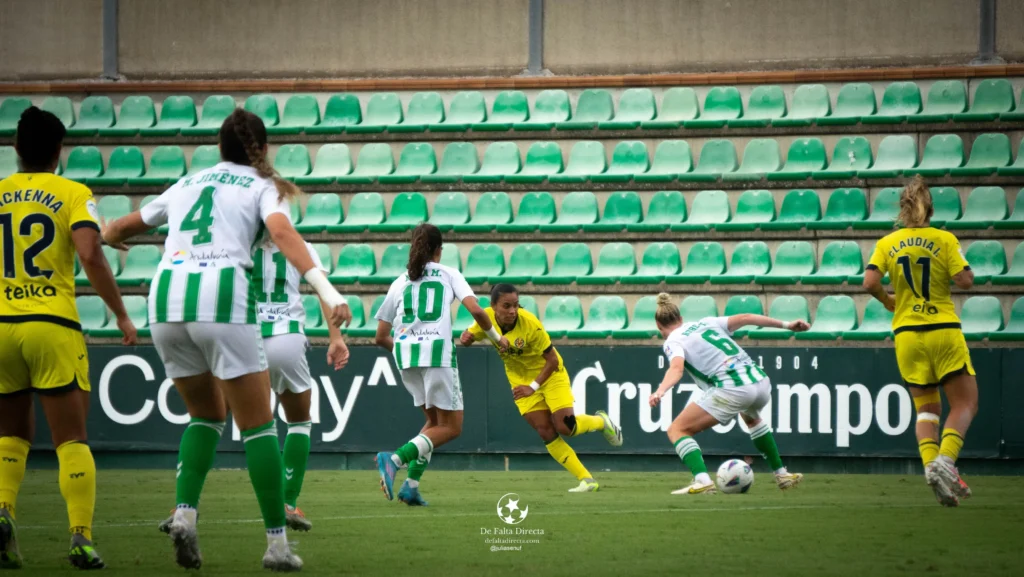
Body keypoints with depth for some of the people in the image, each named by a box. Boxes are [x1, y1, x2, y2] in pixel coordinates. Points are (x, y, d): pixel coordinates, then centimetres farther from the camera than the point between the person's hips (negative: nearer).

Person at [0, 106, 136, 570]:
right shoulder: (73, 194, 0)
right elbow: (90, 256, -13)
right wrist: (121, 314, -5)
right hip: (52, 326, -3)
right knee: (71, 439, 3)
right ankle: (82, 538, -8)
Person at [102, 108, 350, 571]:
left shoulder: (188, 184, 26)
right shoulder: (261, 186, 13)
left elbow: (124, 226, 38)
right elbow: (282, 233, -9)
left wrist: (101, 236, 62)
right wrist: (326, 290, -20)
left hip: (166, 295, 5)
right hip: (222, 297, -4)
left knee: (206, 415, 22)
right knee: (258, 425, 3)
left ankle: (185, 515, 2)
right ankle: (277, 543, 0)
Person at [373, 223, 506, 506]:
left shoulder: (400, 282, 18)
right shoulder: (449, 274, 10)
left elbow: (381, 337, 16)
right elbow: (475, 310, -5)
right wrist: (497, 338, 11)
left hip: (405, 355, 5)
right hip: (438, 352, -5)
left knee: (435, 421, 20)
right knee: (451, 427, 3)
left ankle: (411, 485, 3)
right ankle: (395, 458, -20)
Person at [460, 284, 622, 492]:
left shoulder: (529, 323, -30)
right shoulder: (487, 318, -18)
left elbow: (552, 360, -22)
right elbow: (469, 337, 1)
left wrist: (533, 387, -27)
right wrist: (467, 337, -23)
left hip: (549, 374, -4)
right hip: (521, 380, 4)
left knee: (565, 427, -13)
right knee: (546, 433, -6)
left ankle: (601, 421, 21)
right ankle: (586, 480, 2)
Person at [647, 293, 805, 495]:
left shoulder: (673, 341, 6)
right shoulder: (707, 323, 23)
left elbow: (676, 367, -15)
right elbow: (745, 318, 14)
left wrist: (660, 391, -32)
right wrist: (786, 325, 15)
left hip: (731, 390, -7)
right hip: (761, 382, 7)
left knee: (677, 430, 3)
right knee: (751, 417, 41)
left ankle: (702, 481, -18)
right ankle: (782, 475, 40)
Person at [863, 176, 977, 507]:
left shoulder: (887, 244, 3)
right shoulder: (945, 240, -5)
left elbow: (870, 283, -9)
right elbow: (965, 281, -13)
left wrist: (888, 302, 10)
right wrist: (966, 267, 9)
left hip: (907, 334, 3)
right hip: (944, 332, -3)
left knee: (927, 409, 15)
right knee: (965, 404, 4)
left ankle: (931, 466, -5)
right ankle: (945, 460, -19)